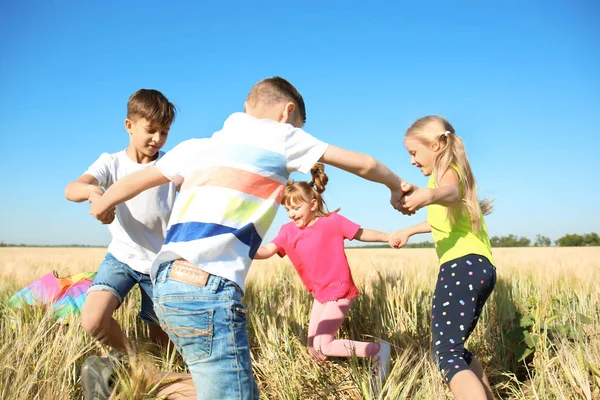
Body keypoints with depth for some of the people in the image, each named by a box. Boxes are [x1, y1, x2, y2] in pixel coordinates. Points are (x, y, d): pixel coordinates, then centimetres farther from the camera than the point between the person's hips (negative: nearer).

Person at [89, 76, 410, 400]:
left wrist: (101, 206, 46)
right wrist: (396, 187, 31)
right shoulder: (280, 137, 7)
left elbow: (132, 182, 27)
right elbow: (363, 164, 14)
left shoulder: (200, 144, 20)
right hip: (206, 290, -8)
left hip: (167, 284, 8)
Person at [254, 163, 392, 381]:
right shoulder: (288, 231, -3)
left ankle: (378, 349, 0)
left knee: (322, 346, -14)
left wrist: (390, 237, -15)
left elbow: (361, 233, -5)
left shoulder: (332, 221, -14)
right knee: (313, 349, 9)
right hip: (320, 294, 7)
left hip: (339, 291, -7)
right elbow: (267, 250, -16)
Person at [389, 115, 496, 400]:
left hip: (462, 265, -10)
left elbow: (450, 192, -28)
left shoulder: (447, 171, 0)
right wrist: (409, 231, 53)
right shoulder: (456, 171, 29)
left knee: (447, 355, -21)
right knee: (453, 348, 22)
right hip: (483, 267, 10)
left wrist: (427, 195, -50)